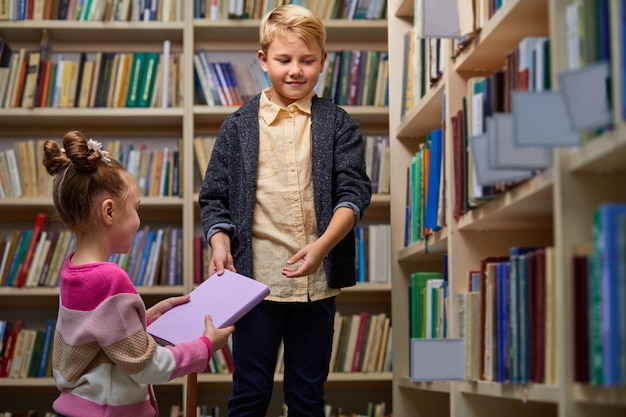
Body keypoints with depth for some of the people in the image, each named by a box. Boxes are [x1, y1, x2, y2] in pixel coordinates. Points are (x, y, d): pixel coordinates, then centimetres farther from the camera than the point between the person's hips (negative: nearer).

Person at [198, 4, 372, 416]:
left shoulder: (338, 124, 4)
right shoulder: (239, 125, 3)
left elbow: (354, 191, -4)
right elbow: (215, 196, 6)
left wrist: (323, 244, -20)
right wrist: (220, 243, -13)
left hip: (316, 281, 1)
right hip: (256, 278, 0)